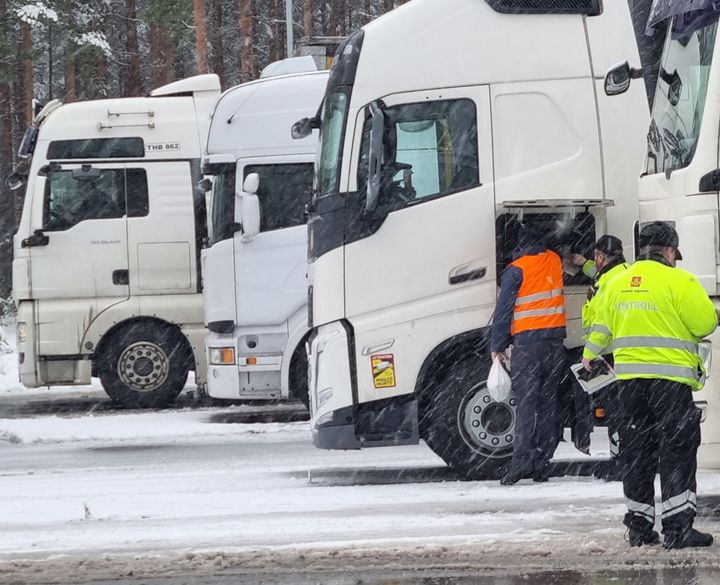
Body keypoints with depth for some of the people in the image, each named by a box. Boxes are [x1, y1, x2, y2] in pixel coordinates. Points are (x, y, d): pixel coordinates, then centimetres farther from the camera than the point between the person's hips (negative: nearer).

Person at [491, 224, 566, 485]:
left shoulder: (516, 270, -7)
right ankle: (542, 463, 7)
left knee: (526, 401, -7)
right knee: (548, 400, 8)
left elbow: (503, 310, -5)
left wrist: (497, 346, 1)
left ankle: (521, 460, -16)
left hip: (528, 339, -4)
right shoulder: (554, 261, 8)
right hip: (555, 338, 4)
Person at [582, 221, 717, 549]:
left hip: (629, 378, 6)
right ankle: (677, 527, -10)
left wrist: (589, 355, 43)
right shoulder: (678, 281, -10)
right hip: (669, 377, -6)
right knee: (677, 448, -4)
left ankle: (638, 525, 15)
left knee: (636, 449, 12)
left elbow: (602, 327, 23)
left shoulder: (616, 284, 10)